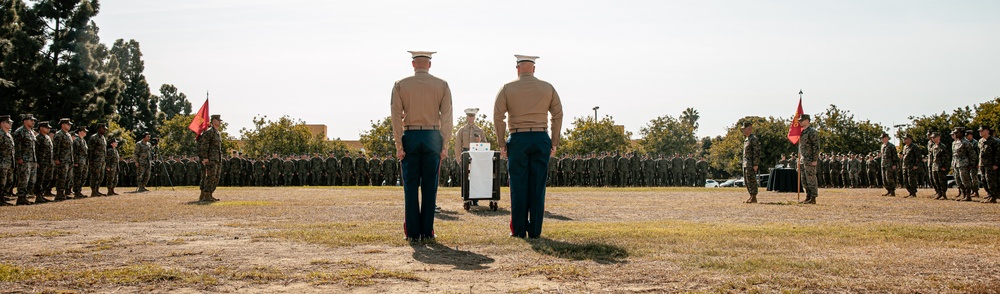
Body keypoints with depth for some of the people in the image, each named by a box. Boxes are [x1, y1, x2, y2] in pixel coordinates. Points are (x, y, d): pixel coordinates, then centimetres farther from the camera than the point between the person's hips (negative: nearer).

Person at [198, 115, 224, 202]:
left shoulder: (218, 133, 19)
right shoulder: (209, 132, -10)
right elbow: (204, 145, -17)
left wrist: (220, 159, 21)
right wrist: (205, 158, -22)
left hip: (217, 159, 10)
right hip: (210, 159, -10)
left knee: (216, 178, 9)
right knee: (210, 177, -12)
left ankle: (209, 195, 13)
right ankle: (206, 196, -11)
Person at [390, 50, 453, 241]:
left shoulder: (400, 85, 3)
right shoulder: (442, 85, 4)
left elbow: (396, 116, -2)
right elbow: (446, 116, -1)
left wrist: (398, 145, -1)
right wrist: (444, 144, 0)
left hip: (410, 138, 0)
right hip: (433, 138, 0)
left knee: (411, 186, 3)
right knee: (430, 186, 4)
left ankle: (413, 232, 2)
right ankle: (427, 231, 5)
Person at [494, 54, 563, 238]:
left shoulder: (507, 88, 3)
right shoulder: (548, 88, 8)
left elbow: (498, 116, -3)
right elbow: (558, 115, 6)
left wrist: (502, 144, 1)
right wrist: (554, 142, 9)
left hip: (518, 140, -1)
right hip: (541, 140, 2)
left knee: (518, 186, 3)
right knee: (538, 187, 4)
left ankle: (519, 230, 5)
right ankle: (535, 230, 5)